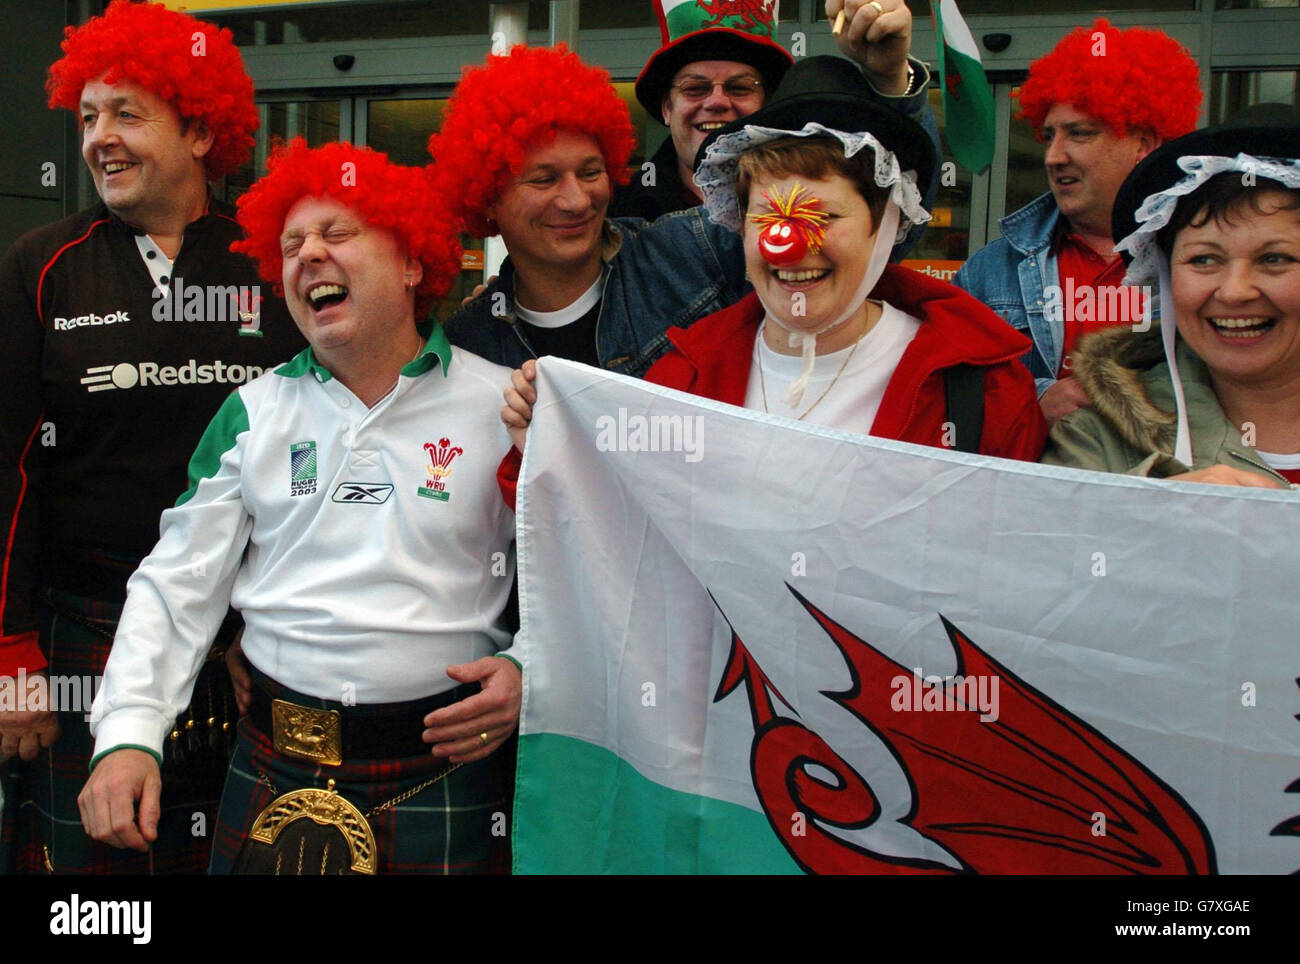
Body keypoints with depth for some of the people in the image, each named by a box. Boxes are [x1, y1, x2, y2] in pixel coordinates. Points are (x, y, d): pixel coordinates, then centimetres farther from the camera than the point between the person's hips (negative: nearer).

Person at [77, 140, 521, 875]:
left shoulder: (501, 404, -2)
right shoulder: (254, 413, 6)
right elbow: (178, 586, 5)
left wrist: (526, 669, -13)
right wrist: (128, 734, -5)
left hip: (446, 769, -2)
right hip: (276, 777, 3)